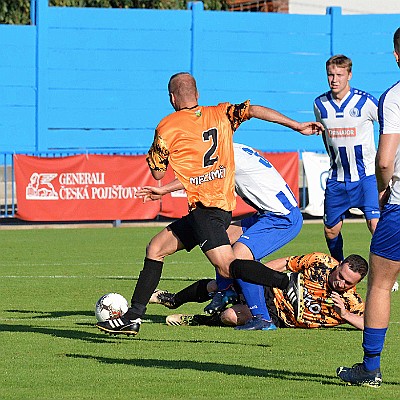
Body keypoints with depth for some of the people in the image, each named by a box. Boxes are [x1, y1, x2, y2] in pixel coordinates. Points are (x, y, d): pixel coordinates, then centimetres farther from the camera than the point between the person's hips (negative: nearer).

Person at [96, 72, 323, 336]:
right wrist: (297, 126, -5)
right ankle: (133, 317, 16)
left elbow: (158, 173, 1)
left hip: (205, 206, -8)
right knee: (156, 249, 15)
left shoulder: (167, 127, -3)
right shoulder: (220, 114, 11)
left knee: (228, 267, -19)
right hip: (224, 203, 8)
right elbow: (252, 110, -2)